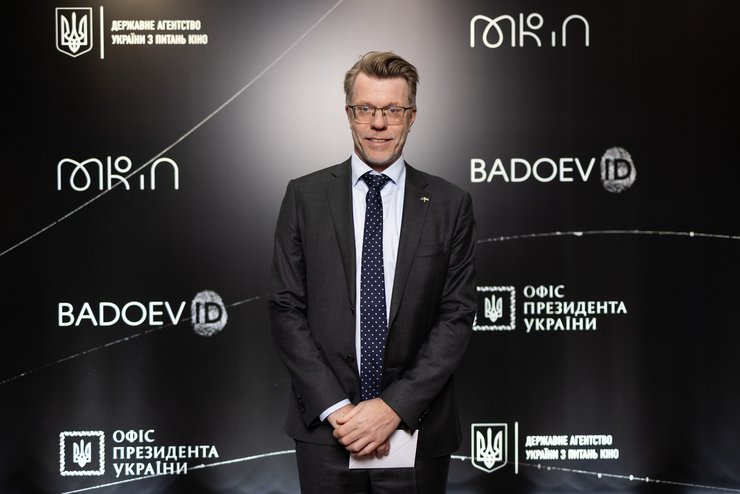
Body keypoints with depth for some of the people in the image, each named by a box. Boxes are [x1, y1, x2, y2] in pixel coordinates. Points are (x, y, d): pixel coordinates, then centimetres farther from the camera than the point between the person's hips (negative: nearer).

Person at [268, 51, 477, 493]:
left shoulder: (450, 204, 0)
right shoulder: (305, 196, 0)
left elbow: (457, 317, -4)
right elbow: (286, 308, -2)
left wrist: (394, 406, -12)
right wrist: (335, 407, -10)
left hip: (417, 429, 0)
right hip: (325, 425, 0)